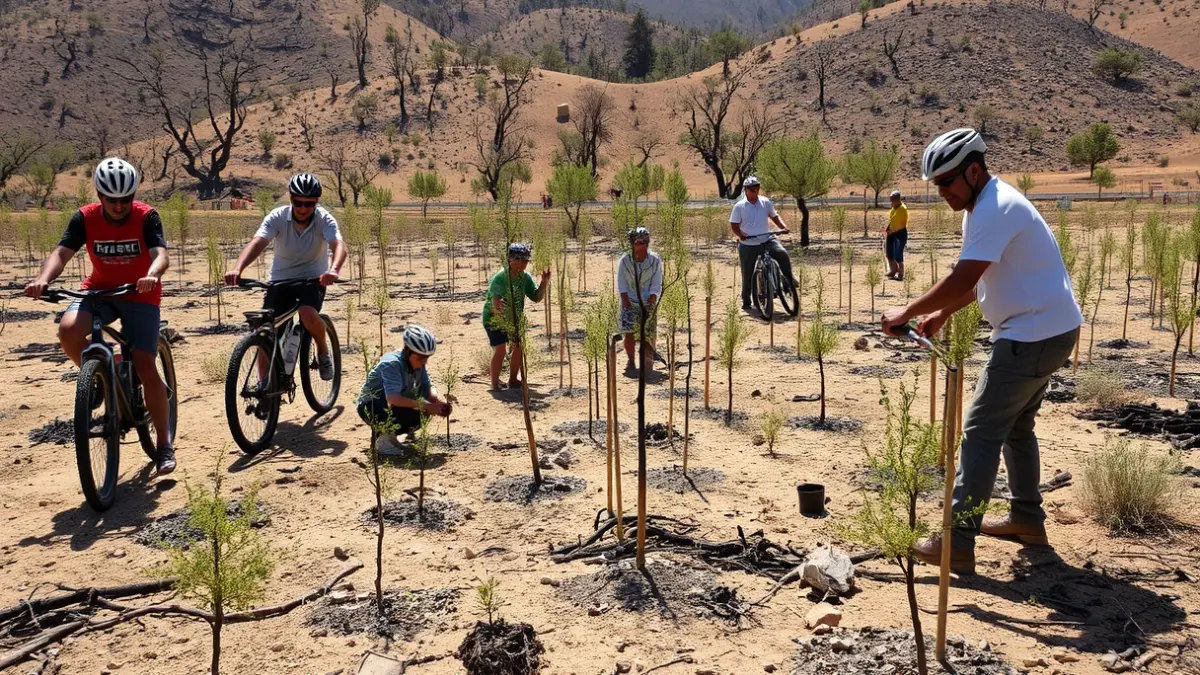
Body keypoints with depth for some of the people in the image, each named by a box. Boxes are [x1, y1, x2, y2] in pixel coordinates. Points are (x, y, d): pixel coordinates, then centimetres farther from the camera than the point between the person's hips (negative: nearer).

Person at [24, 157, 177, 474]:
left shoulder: (146, 216, -16)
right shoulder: (85, 218, -8)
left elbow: (161, 254, -30)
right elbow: (61, 252, -19)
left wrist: (151, 276, -53)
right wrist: (42, 279, -40)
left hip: (139, 295, -3)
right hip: (99, 291, 3)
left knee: (146, 368, -11)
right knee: (68, 330, -29)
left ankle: (164, 444, 2)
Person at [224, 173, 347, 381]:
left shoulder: (324, 219, -15)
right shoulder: (278, 217, -13)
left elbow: (338, 245, -33)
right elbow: (257, 242, -27)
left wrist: (334, 270, -56)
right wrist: (237, 268, -46)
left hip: (312, 279, -2)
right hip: (281, 280, 2)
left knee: (308, 314, -32)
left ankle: (323, 352, 0)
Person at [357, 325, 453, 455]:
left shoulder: (418, 363, -6)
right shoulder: (392, 363, -30)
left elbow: (428, 388, -8)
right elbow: (393, 398, -43)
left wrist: (440, 401, -31)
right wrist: (426, 405, -47)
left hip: (391, 405, 8)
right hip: (370, 407, -8)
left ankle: (390, 434, 5)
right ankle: (384, 440, -10)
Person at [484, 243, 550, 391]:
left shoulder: (525, 277, -10)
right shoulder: (499, 278, -29)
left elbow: (536, 297, -6)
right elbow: (495, 303, -38)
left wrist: (544, 282, -20)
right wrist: (499, 305, -62)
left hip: (513, 318, 6)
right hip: (494, 318, -6)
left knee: (519, 346, 4)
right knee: (499, 349, -16)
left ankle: (513, 380, 22)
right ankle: (495, 384, -2)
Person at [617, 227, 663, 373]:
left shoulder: (655, 261, -8)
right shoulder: (625, 260, -7)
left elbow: (656, 286, -6)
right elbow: (622, 285, -4)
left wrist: (650, 304, -14)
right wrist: (627, 303, -12)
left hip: (649, 302, 0)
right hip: (630, 302, 0)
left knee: (649, 334, -5)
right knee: (628, 332, -8)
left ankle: (648, 360, 9)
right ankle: (630, 361, 3)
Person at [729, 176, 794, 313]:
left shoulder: (766, 202, 3)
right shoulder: (739, 206, -4)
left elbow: (774, 216, 15)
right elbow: (734, 225, -2)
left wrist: (783, 227, -3)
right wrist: (740, 234, -23)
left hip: (767, 240, 1)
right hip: (747, 245, -1)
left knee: (782, 254, -26)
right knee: (748, 275, 5)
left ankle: (789, 280, -10)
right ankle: (746, 301, 23)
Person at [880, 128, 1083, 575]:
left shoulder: (995, 209, -20)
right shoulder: (986, 206, 14)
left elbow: (962, 280, -27)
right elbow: (977, 282, 20)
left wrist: (907, 312, -17)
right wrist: (940, 315, 9)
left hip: (1033, 336, -11)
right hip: (1047, 332, 11)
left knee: (982, 433, -8)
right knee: (1016, 425, 21)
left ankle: (957, 543, -6)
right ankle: (1028, 519, 32)